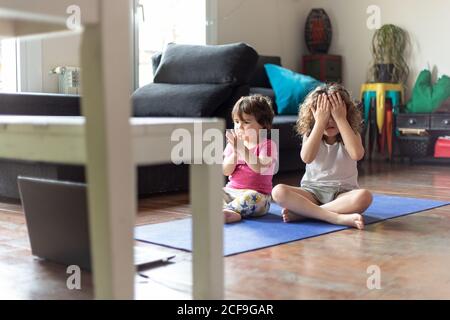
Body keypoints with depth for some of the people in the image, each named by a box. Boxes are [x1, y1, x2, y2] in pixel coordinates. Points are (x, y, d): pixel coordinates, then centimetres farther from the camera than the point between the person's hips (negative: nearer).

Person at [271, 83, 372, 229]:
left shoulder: (351, 134, 2)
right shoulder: (310, 135, 3)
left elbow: (357, 154, -23)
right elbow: (307, 158, -20)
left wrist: (341, 119, -19)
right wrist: (320, 122, -19)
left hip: (343, 192, -1)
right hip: (312, 190, 1)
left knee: (364, 196, -35)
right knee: (278, 191, -27)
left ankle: (303, 212, -29)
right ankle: (338, 217, -35)